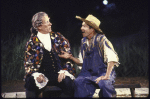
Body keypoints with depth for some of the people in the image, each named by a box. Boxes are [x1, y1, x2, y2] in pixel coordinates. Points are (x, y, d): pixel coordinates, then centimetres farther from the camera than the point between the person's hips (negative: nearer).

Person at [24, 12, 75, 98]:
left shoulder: (58, 37, 9)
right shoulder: (32, 43, 5)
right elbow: (28, 63, 5)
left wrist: (64, 71, -10)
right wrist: (36, 75, -16)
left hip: (59, 74, 1)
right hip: (43, 76, 0)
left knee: (67, 82, -33)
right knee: (31, 83, -31)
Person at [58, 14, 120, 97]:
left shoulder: (101, 39, -11)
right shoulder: (83, 41, 9)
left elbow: (112, 58, -21)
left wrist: (106, 76, -27)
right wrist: (70, 57, 0)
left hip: (103, 72, -4)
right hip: (88, 73, 4)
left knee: (104, 83, -35)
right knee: (78, 82, -27)